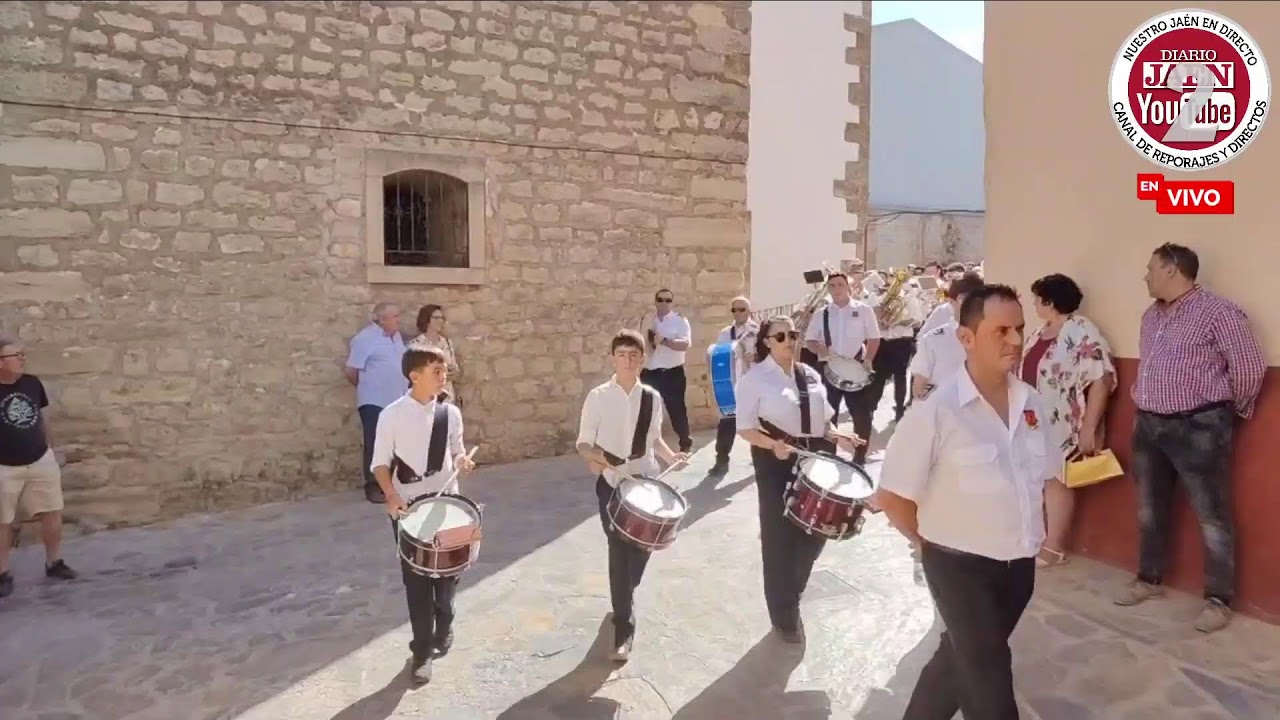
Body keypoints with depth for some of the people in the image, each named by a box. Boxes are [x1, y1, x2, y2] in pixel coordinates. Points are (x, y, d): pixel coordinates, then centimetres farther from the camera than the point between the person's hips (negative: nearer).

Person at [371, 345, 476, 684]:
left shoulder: (451, 412, -2)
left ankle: (443, 627, 43)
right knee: (415, 577, 4)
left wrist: (462, 461, -14)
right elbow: (380, 463, -7)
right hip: (407, 506, -3)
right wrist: (391, 497, -21)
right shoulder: (391, 415, -12)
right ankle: (422, 649, 19)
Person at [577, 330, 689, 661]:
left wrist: (670, 456, -7)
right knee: (620, 551, -4)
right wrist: (594, 456, -25)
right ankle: (624, 627, 8)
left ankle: (623, 599, 44)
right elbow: (583, 442, -5)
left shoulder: (652, 397, 0)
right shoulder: (598, 396, -9)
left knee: (642, 546, 14)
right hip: (611, 483, -3)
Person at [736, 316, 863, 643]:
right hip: (776, 462, -5)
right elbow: (745, 428, -11)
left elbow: (823, 418, 15)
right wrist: (773, 445, -27)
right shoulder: (754, 378, -8)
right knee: (779, 536, 4)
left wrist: (837, 437, -4)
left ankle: (790, 592, 41)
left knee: (816, 529, 12)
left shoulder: (811, 375, 9)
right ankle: (785, 614, 23)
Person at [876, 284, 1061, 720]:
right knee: (989, 677, 5)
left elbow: (1050, 476, 15)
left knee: (962, 658, 23)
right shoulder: (937, 411, -21)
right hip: (960, 565, -6)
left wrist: (1050, 535, 9)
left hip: (1019, 564, 6)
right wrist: (931, 543, -5)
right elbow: (891, 495, -17)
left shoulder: (1032, 403, -2)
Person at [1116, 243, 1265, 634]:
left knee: (1211, 515, 1)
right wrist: (1145, 409, 16)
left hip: (1198, 428, -8)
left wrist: (1231, 412, 1)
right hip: (1148, 426, 8)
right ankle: (1149, 579, 31)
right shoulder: (1151, 315, 12)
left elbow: (1250, 367, -11)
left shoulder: (1218, 312, -12)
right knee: (1150, 509, 16)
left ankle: (1219, 599, 12)